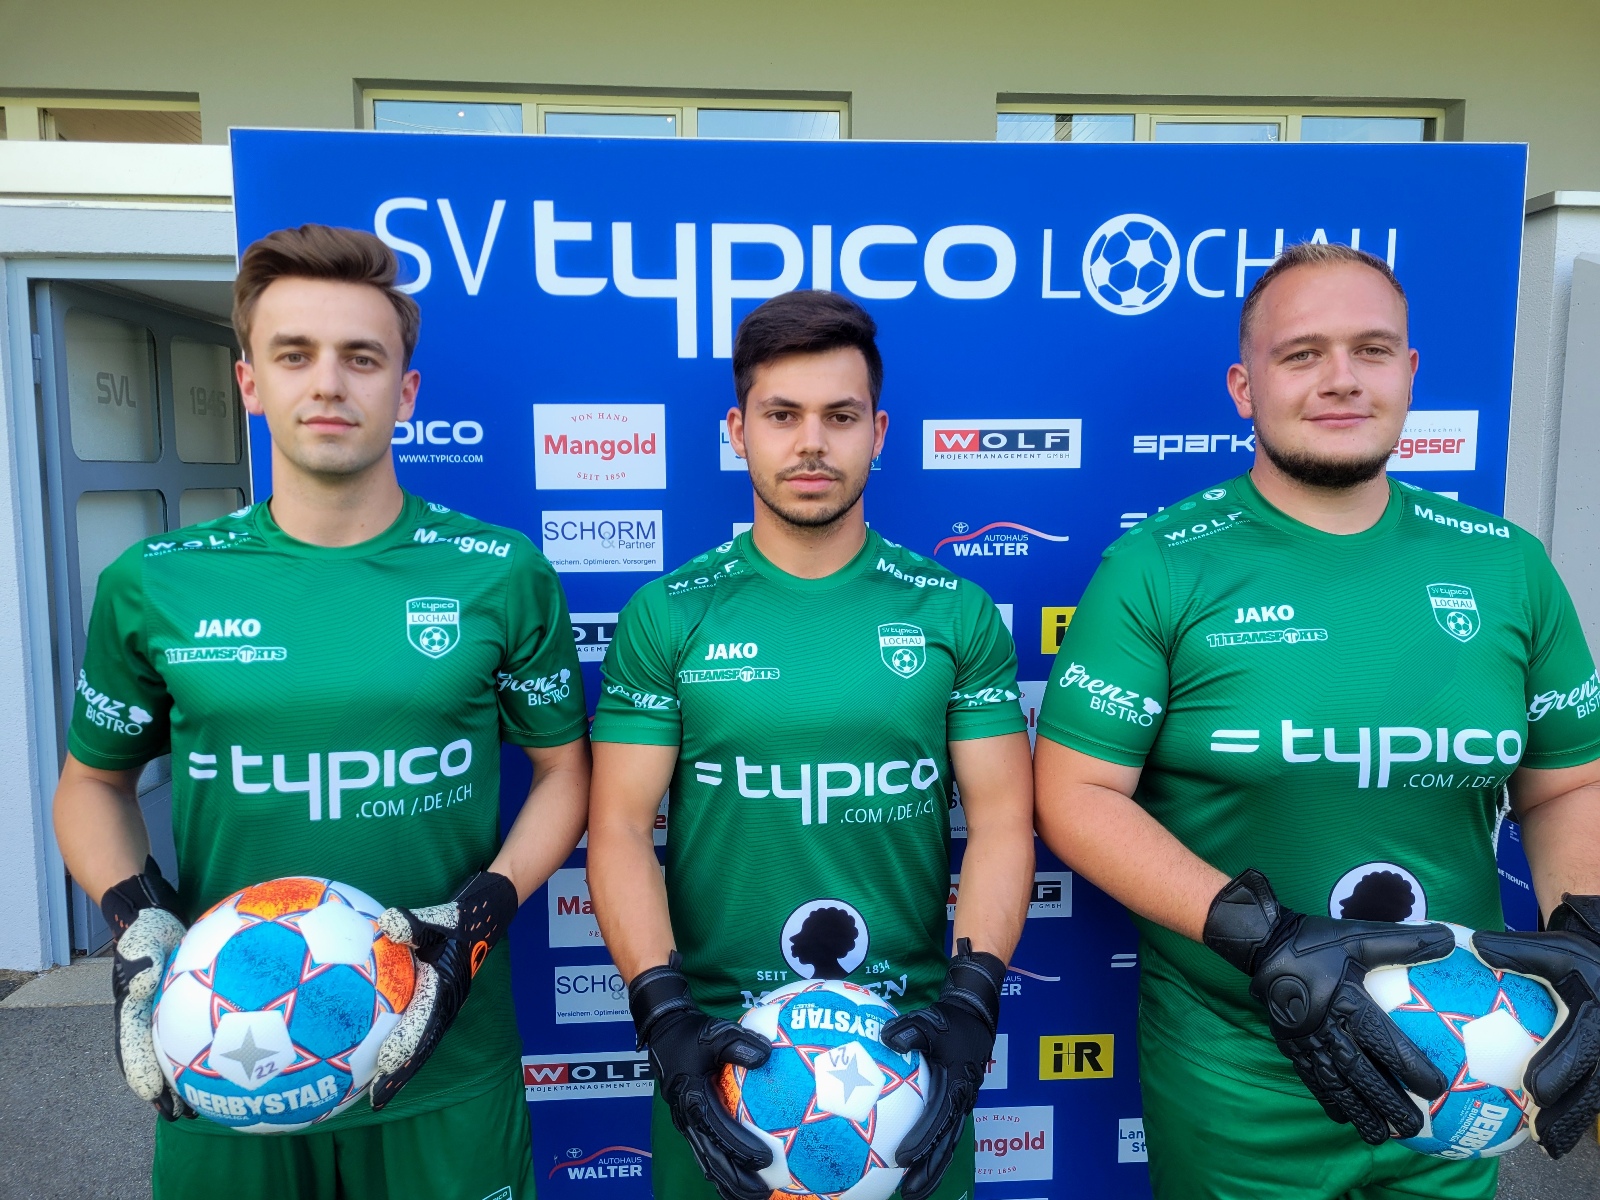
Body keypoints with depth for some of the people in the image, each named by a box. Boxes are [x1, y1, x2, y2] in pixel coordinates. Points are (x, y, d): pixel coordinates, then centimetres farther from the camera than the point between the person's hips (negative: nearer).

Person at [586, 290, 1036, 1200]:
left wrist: (971, 1004, -15)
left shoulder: (956, 612, -2)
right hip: (721, 1045, 0)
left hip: (909, 1042, 1)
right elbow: (621, 827, -6)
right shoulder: (667, 615, -4)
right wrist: (665, 1016, -16)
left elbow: (1002, 820, -4)